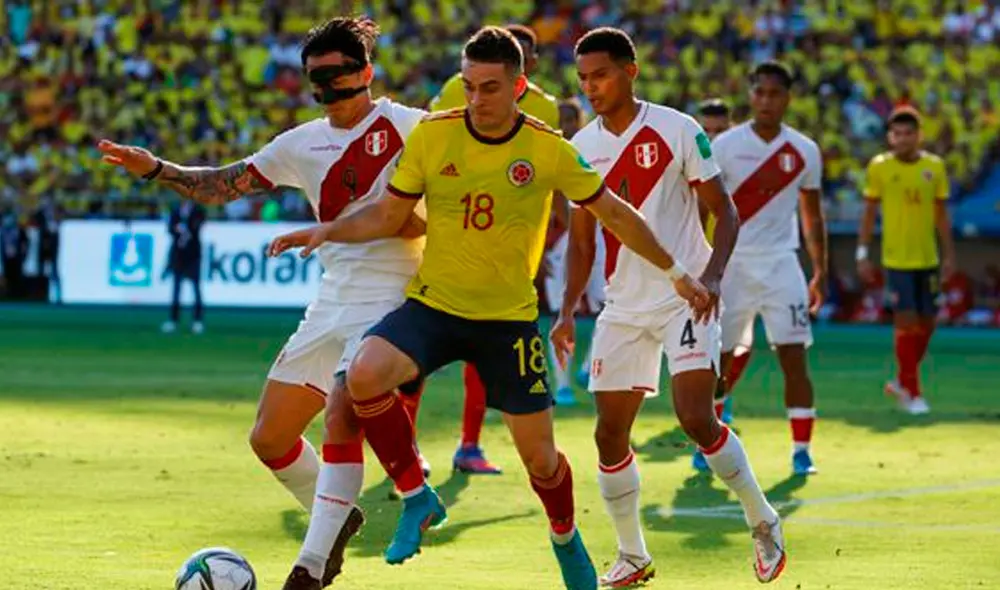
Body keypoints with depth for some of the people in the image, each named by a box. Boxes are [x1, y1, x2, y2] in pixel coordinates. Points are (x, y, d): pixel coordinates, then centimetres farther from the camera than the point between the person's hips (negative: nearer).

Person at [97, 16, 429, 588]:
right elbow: (223, 185, 11)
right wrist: (155, 168, -3)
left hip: (388, 300, -7)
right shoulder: (304, 143, 11)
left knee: (342, 420, -23)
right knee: (269, 438, 7)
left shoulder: (405, 126, -4)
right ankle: (336, 518, 31)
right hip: (331, 302, 7)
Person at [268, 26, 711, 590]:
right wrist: (327, 231, -12)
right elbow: (389, 215, 4)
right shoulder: (432, 135, -7)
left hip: (510, 317, 0)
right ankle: (417, 498, -7)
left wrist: (675, 272, 9)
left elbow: (614, 212, 4)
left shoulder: (550, 150, -10)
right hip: (433, 305, 1)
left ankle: (566, 538, 39)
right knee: (364, 375, -29)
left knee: (540, 456, 4)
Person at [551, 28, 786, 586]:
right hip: (624, 306, 5)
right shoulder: (582, 148, 5)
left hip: (686, 297, -5)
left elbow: (726, 212, -6)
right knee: (610, 433, 2)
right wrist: (568, 311, 4)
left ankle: (764, 522, 3)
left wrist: (712, 275, -22)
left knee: (696, 418, -18)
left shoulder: (678, 131, -9)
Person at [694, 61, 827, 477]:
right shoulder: (725, 146, -3)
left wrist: (820, 273, 9)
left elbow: (812, 216, 13)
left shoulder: (804, 151, 4)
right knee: (717, 359, 3)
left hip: (780, 263, 1)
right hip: (731, 262, -1)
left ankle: (801, 449, -3)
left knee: (794, 356, -7)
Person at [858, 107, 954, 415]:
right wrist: (862, 253, -2)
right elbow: (869, 213, 2)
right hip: (896, 259, -4)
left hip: (927, 259, 4)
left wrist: (949, 255, 7)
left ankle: (902, 382, 26)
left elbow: (942, 215, 9)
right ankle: (913, 392, 0)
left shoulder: (935, 166, 3)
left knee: (927, 323, 8)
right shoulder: (879, 167, -4)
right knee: (907, 322, -10)